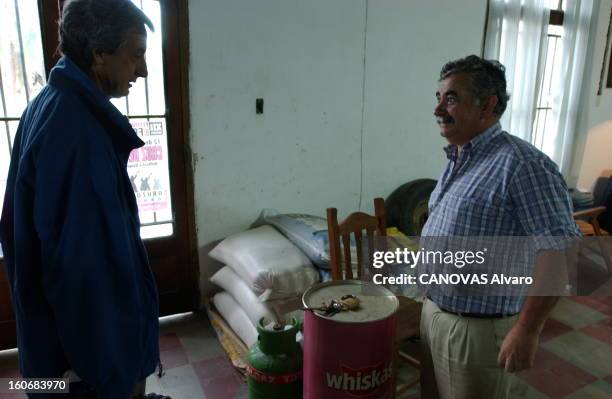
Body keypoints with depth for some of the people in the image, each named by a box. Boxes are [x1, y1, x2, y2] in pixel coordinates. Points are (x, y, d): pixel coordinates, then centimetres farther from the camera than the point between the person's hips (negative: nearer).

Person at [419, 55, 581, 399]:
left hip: (478, 328, -8)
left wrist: (526, 330, -21)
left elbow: (560, 252, -22)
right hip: (433, 312, 8)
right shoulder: (457, 160, 7)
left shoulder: (520, 164, -21)